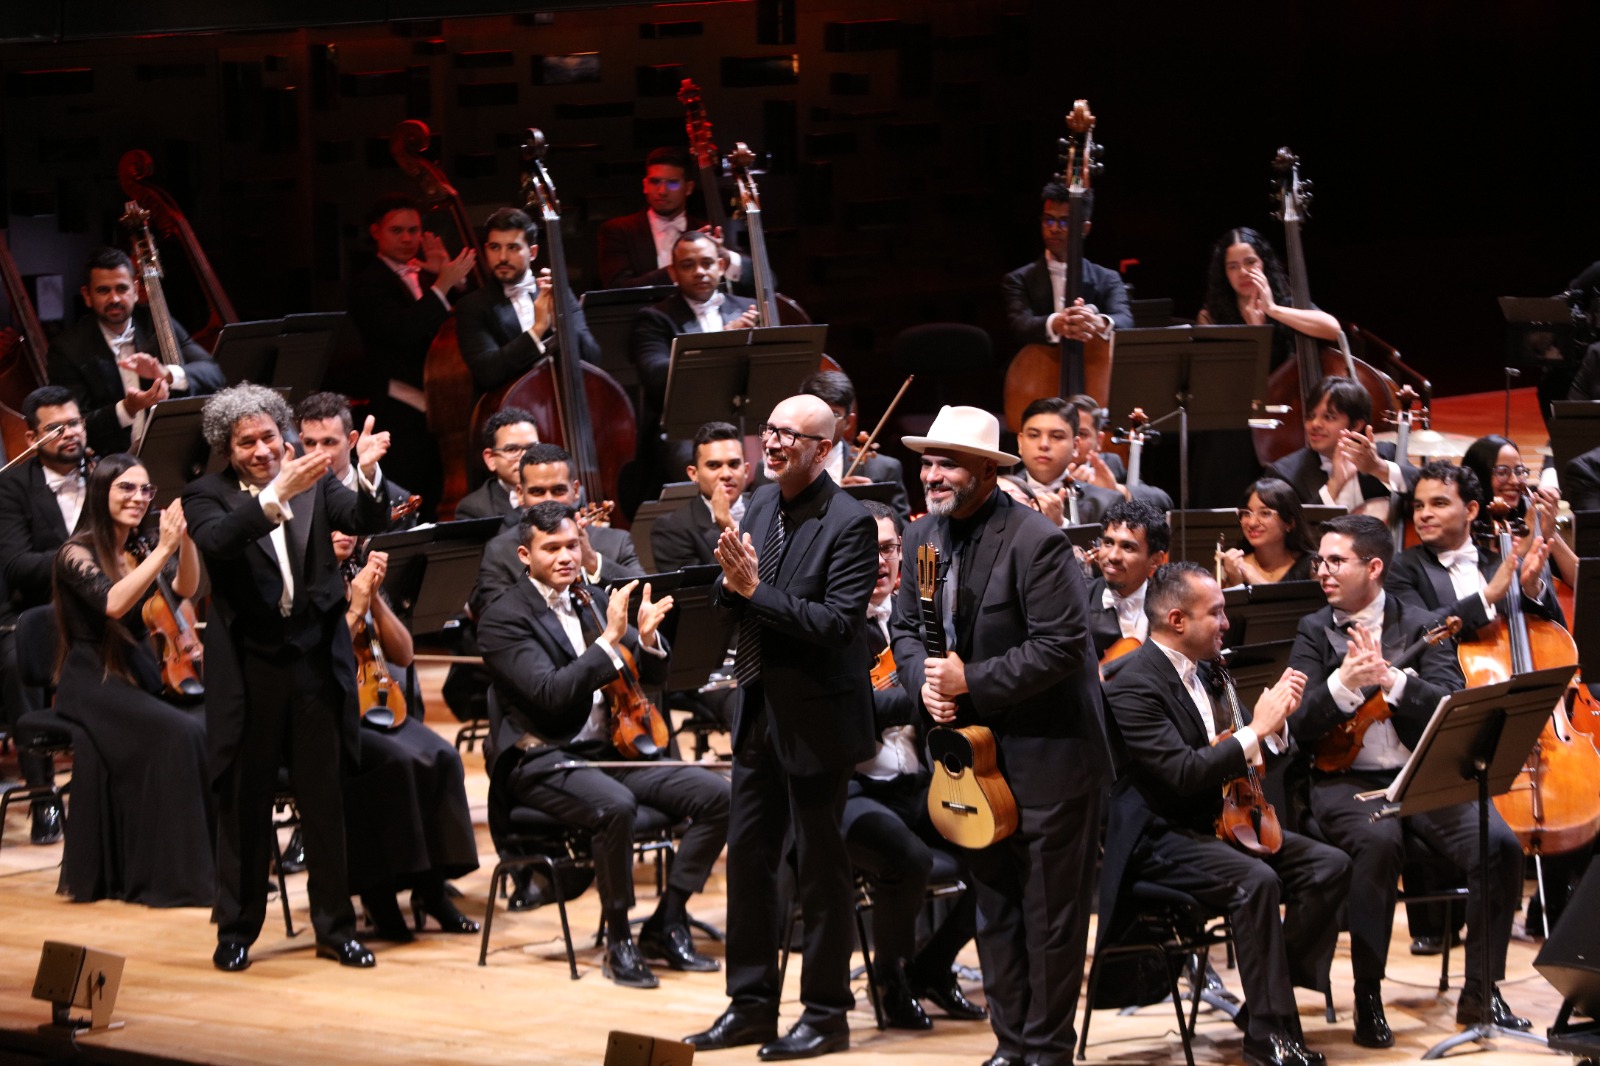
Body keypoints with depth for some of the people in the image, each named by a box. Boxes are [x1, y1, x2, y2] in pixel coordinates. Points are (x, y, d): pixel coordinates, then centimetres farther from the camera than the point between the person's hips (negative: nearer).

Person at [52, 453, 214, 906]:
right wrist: (163, 550, -28)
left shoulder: (144, 545, 11)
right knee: (177, 733, -31)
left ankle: (220, 863, -14)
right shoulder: (77, 553, -6)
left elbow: (185, 587, -7)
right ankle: (175, 875, -24)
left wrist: (186, 537, -23)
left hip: (143, 673, 6)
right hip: (93, 683, -6)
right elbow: (113, 603, -25)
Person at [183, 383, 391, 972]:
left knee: (325, 801, 7)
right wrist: (277, 496, -36)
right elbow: (217, 540, -23)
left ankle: (336, 927, 14)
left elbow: (368, 522, -10)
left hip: (316, 663, 2)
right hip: (247, 670, -2)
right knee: (244, 804, 7)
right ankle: (237, 929, 16)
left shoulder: (317, 485, 5)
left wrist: (367, 476, -31)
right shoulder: (207, 495, -2)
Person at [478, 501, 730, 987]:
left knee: (716, 794, -12)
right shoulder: (503, 618, -7)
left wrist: (646, 640, -10)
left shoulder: (594, 601, 14)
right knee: (614, 805, -38)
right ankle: (618, 939, -20)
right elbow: (550, 693, -21)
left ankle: (667, 923, -2)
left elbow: (651, 676, 13)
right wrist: (610, 640, -25)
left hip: (610, 750, 7)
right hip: (543, 760, -7)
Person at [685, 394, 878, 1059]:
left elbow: (838, 622, -23)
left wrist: (756, 588, -24)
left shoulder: (849, 524, -16)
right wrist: (732, 581, -12)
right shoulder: (762, 505, 6)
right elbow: (731, 604, 10)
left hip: (816, 717, -7)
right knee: (747, 854, 11)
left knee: (820, 866, 2)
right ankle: (751, 1004, 21)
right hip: (760, 707, 7)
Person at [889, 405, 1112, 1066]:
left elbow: (1061, 646, -22)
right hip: (975, 752, 7)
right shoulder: (922, 538, 6)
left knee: (1051, 913, 0)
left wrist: (971, 681, -22)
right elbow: (905, 627, 13)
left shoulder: (1034, 542, -18)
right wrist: (923, 679, -8)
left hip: (1047, 757, -7)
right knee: (993, 908, 13)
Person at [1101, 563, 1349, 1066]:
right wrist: (1256, 730, -24)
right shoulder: (1134, 685, -17)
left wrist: (1275, 717, -5)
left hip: (1218, 822, 9)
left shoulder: (1206, 674, 11)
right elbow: (1182, 773, -27)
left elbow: (1252, 755, 17)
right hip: (1160, 837, -9)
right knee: (1255, 879, -33)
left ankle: (1263, 1001, -4)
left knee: (1330, 866, -8)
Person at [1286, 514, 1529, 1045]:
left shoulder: (1420, 626, 8)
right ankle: (1368, 997, -25)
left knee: (1500, 843, -24)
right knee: (1379, 841, -36)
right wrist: (1343, 682, -19)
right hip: (1348, 782, -1)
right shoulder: (1314, 633, 9)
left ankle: (1481, 992, -7)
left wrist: (1390, 677, -18)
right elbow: (1300, 728, -2)